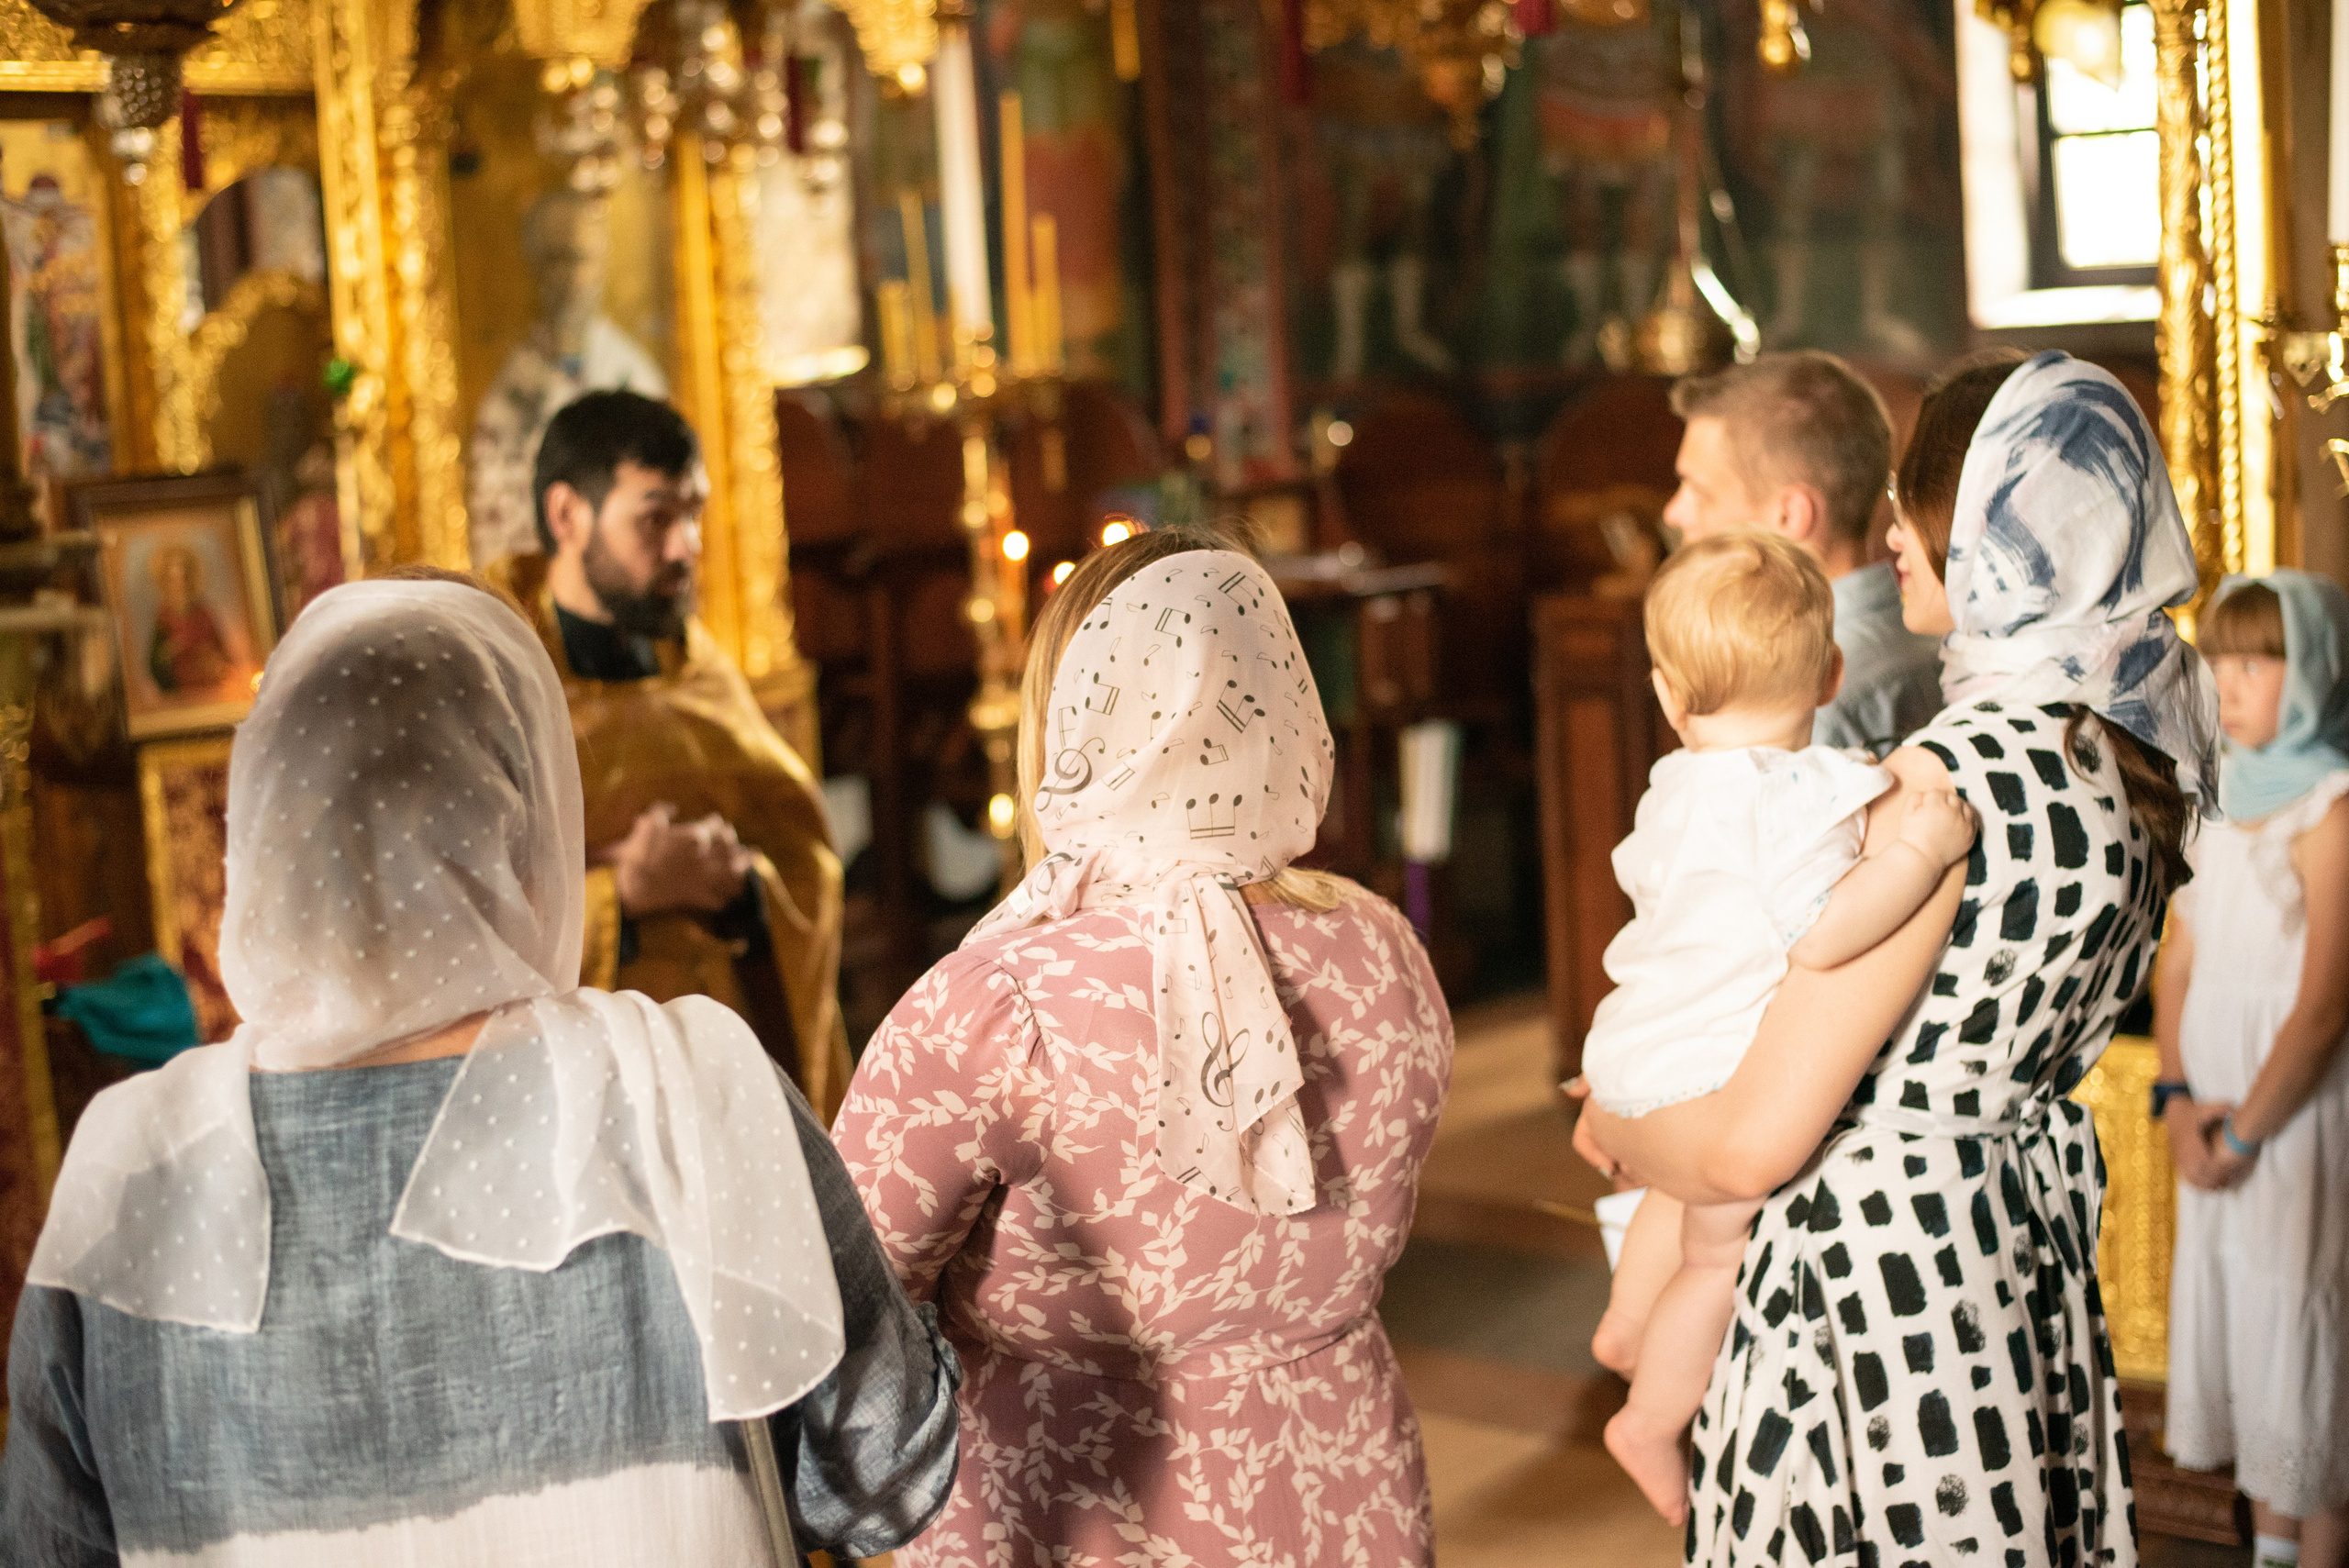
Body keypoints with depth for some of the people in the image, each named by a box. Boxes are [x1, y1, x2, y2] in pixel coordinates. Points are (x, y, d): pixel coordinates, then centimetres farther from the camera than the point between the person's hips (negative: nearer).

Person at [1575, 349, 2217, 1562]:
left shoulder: (1946, 784, -25)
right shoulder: (2131, 751, 0)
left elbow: (1752, 1146, -23)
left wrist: (1613, 1134, -3)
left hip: (1878, 1268, -8)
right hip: (2027, 1228, 8)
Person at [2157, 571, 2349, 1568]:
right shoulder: (2231, 802, 11)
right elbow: (2178, 964, 12)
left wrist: (2242, 1130, -12)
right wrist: (2179, 1100, -1)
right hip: (2219, 1124, 7)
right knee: (2235, 1330, 13)